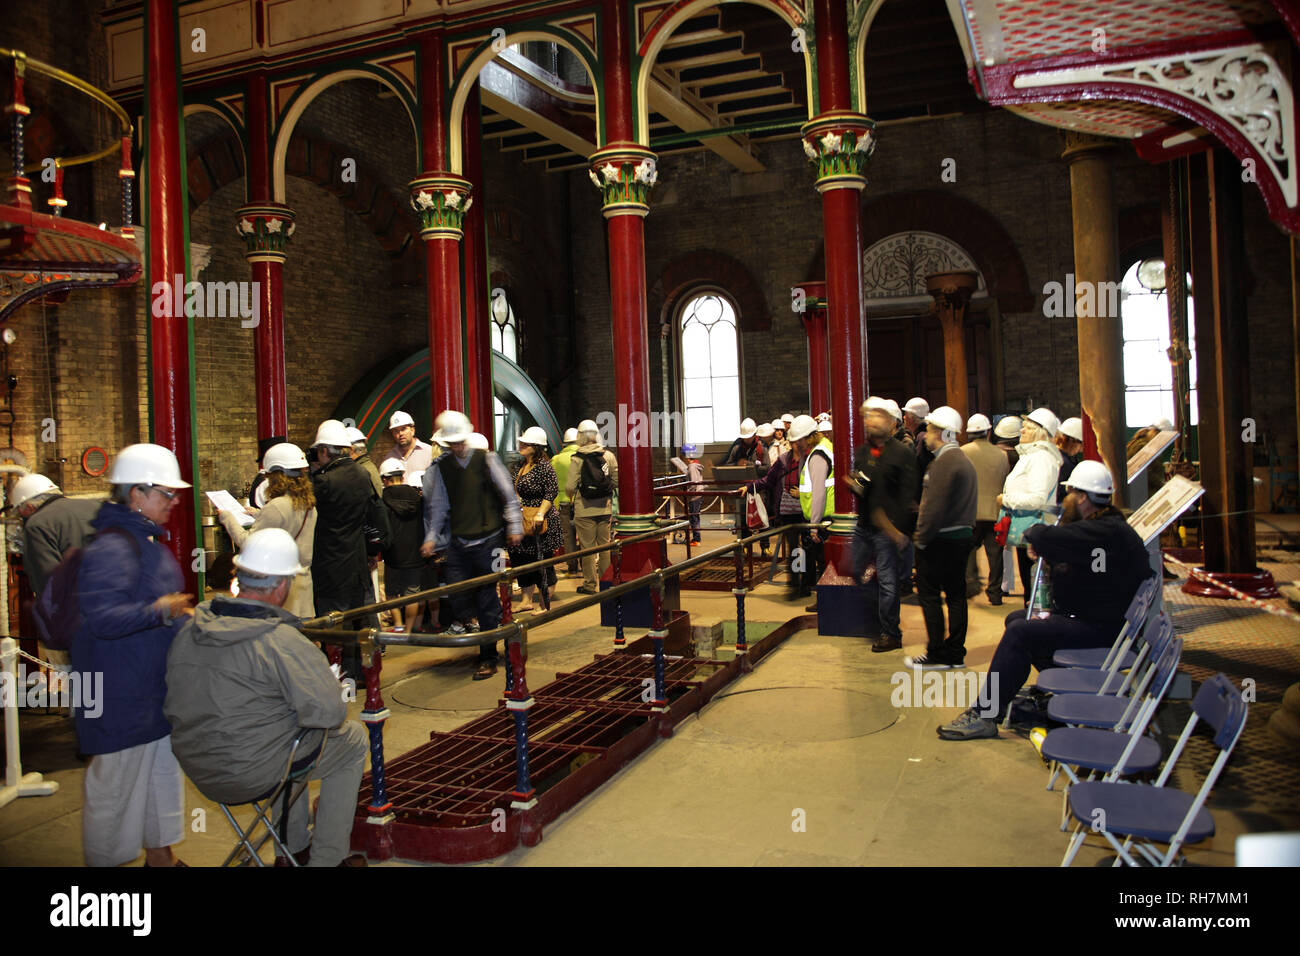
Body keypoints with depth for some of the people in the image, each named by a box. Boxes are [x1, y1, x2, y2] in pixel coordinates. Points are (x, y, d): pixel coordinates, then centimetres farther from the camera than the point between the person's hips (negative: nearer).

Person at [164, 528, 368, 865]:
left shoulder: (190, 628, -1)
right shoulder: (281, 642, -24)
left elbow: (172, 707, 9)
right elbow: (329, 712, -24)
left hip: (198, 771, 8)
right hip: (252, 776, -7)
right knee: (353, 739, 14)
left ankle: (294, 848, 41)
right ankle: (327, 858, 21)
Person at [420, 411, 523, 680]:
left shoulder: (486, 459, -2)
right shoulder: (442, 467, 8)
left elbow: (508, 495, 3)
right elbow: (438, 505, 15)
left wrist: (515, 526, 1)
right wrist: (431, 537, 9)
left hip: (487, 539, -3)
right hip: (458, 541, 3)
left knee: (486, 601, 0)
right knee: (456, 587, -9)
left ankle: (488, 657, 12)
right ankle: (463, 620, 28)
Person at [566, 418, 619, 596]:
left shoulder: (577, 459, -9)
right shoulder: (608, 455, 0)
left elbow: (570, 487, -10)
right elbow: (617, 481, 5)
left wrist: (571, 495, 12)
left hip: (584, 510, -3)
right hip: (605, 508, 3)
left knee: (587, 546, 4)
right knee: (605, 544, 12)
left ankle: (590, 584, 10)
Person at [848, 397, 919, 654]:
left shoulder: (902, 453, -7)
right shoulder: (861, 452, 12)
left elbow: (908, 495, -10)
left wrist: (902, 530, -17)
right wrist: (855, 485, -2)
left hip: (887, 528, -6)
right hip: (864, 525, 6)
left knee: (887, 580, -2)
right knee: (856, 573, 10)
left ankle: (891, 633, 8)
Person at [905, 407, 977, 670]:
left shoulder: (944, 462, -17)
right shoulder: (964, 460, 14)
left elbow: (935, 505, -22)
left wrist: (922, 537, -15)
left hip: (940, 540, -10)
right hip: (962, 536, 10)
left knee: (928, 594, -1)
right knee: (955, 594, 12)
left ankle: (937, 655, 3)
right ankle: (956, 653, 17)